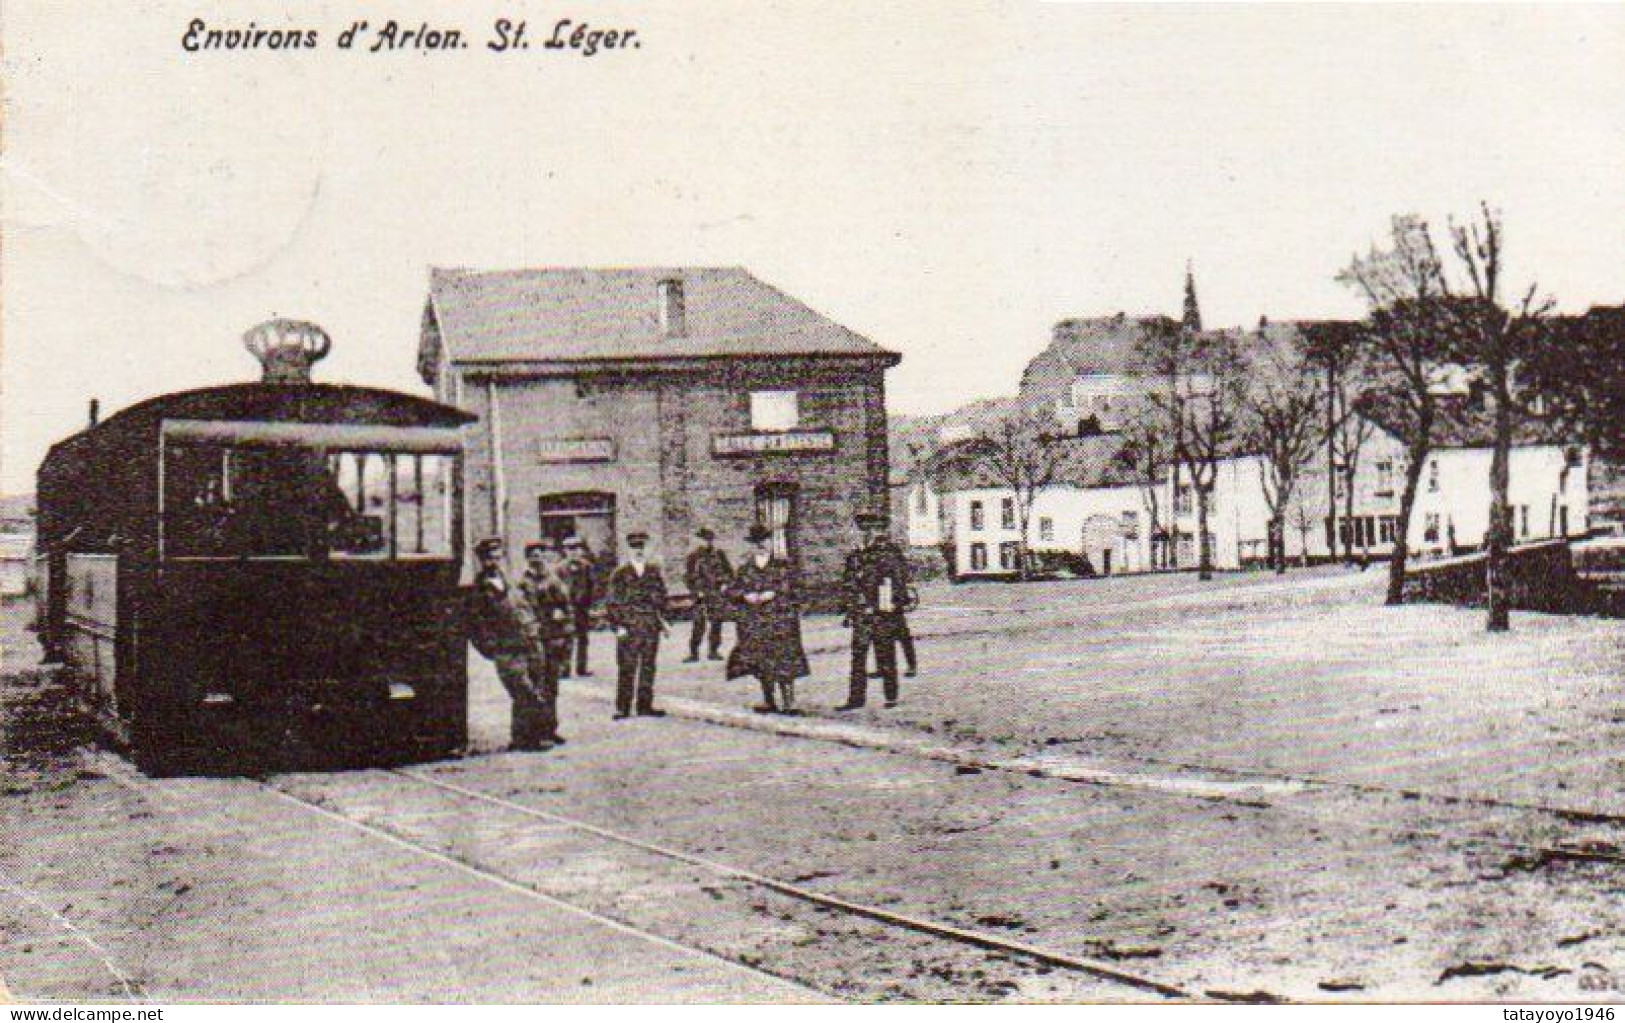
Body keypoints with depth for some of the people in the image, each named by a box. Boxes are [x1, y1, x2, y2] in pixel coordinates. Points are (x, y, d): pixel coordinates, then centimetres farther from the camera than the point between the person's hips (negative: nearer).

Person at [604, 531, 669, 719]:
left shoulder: (654, 572, 9)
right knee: (627, 669, -2)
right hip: (628, 629, -4)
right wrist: (618, 625, -10)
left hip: (651, 628, 4)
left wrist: (663, 620, 12)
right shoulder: (619, 575, -2)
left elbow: (661, 597, 18)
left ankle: (645, 705, 16)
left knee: (648, 667, 8)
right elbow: (612, 603, -3)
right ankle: (623, 708, 3)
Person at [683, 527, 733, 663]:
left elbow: (729, 571, 16)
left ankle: (714, 651, 10)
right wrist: (696, 590, -5)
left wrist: (725, 584, 1)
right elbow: (688, 576, 6)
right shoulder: (694, 556, 4)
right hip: (701, 594, -2)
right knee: (699, 623, -9)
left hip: (717, 593, 2)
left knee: (716, 622, 2)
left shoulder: (719, 555, 9)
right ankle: (693, 652, -6)